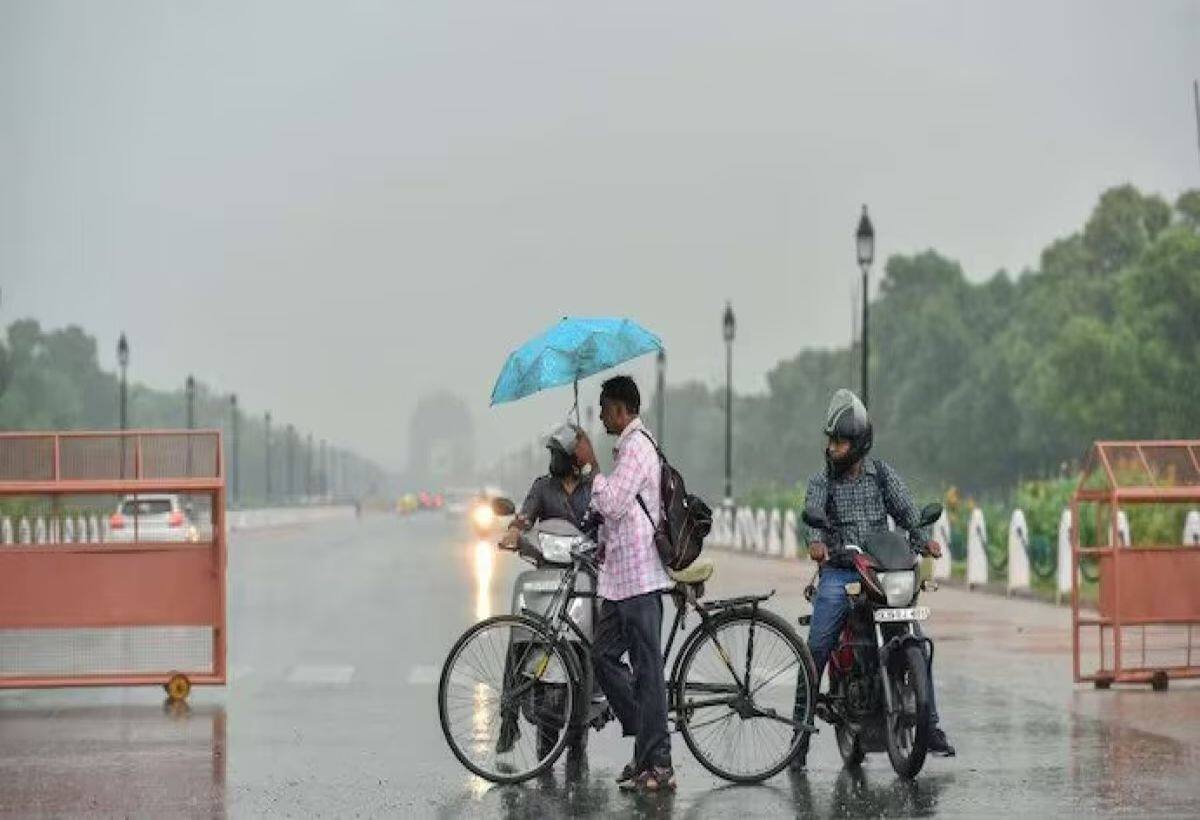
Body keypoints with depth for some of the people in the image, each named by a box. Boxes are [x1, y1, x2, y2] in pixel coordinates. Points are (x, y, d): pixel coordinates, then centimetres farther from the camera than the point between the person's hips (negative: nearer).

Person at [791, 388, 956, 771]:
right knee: (816, 651, -12)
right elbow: (811, 516, -13)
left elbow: (907, 513, 2)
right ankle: (800, 732, -5)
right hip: (838, 573, -1)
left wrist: (924, 540, -19)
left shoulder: (884, 476, 7)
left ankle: (930, 726, 3)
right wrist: (815, 542, -35)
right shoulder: (821, 481, 4)